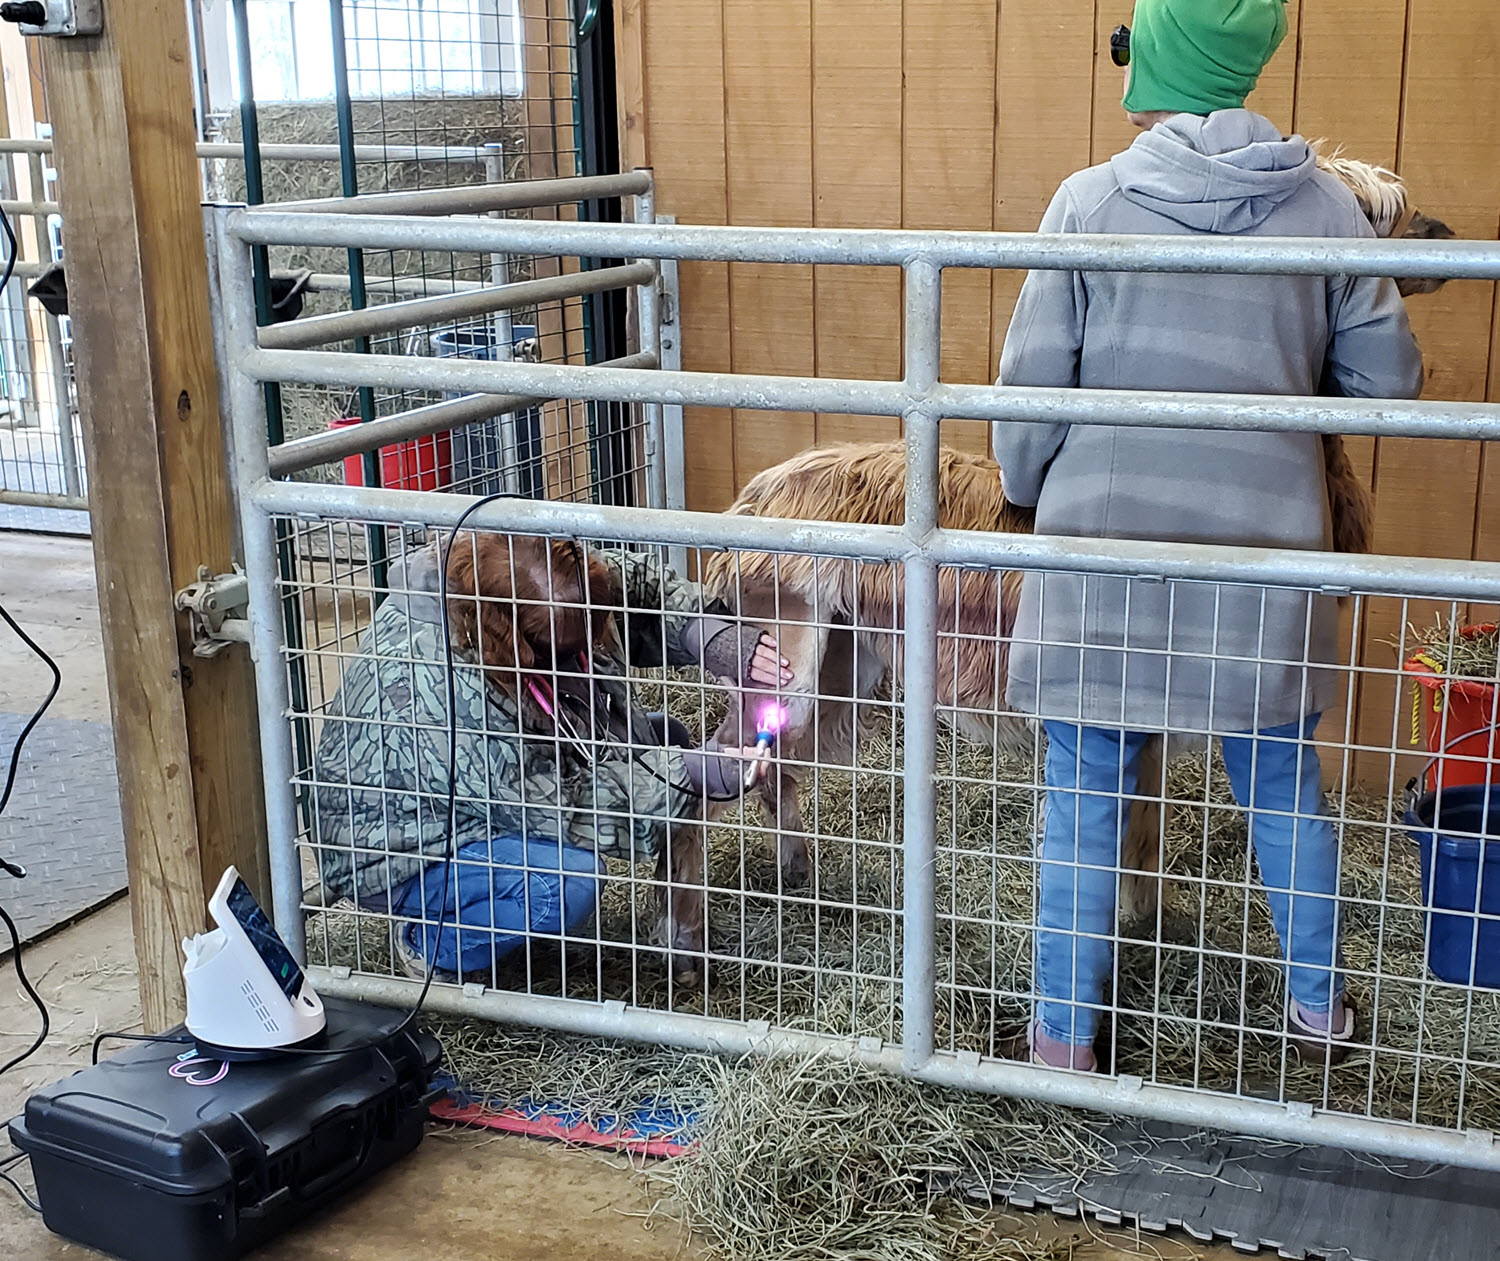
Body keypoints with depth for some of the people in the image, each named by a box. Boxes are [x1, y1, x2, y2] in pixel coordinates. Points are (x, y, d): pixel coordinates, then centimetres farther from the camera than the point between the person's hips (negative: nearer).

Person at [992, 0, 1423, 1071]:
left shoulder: (1091, 201, -8)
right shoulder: (1324, 203, -2)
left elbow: (1033, 384, -6)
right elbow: (1387, 376, 3)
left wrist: (1026, 494, 12)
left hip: (1106, 543, -2)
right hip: (1265, 543, 3)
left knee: (1085, 793, 8)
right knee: (1283, 782, 18)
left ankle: (1066, 1034, 18)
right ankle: (1321, 1006, 33)